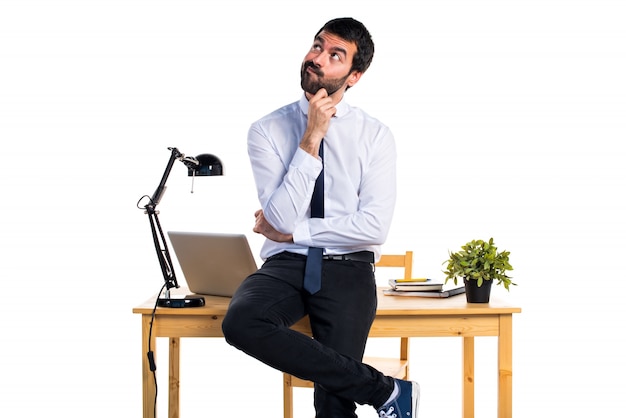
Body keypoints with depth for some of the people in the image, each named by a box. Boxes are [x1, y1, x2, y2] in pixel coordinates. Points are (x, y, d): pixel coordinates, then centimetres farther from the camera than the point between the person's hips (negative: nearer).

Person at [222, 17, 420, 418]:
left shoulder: (376, 136, 3)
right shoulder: (267, 130, 4)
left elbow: (375, 227, -7)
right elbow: (282, 218, -8)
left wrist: (294, 231, -6)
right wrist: (312, 139, -12)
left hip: (348, 268, -2)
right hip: (285, 265, 2)